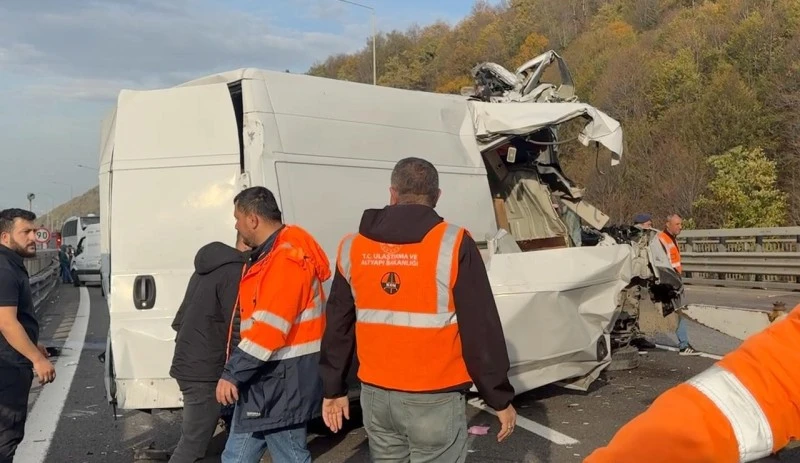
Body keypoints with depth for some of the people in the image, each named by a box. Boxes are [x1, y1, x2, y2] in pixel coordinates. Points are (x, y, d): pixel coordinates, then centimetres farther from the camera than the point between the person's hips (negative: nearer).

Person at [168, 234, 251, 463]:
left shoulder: (210, 267, 14)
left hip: (189, 365, 10)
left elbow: (180, 320, 19)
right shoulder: (235, 273, -16)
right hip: (204, 372, -10)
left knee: (192, 440, 18)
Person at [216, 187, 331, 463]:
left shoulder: (286, 258, -19)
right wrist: (236, 372, 20)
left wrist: (232, 373, -21)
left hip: (283, 382, -10)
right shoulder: (270, 254, 15)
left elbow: (270, 328, -26)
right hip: (264, 377, 11)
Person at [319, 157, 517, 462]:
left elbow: (338, 326, 8)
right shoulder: (453, 245, -13)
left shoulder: (352, 247, 1)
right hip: (434, 399, -4)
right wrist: (500, 399, -3)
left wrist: (333, 389, 18)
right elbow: (481, 329, -12)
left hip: (376, 395, 5)